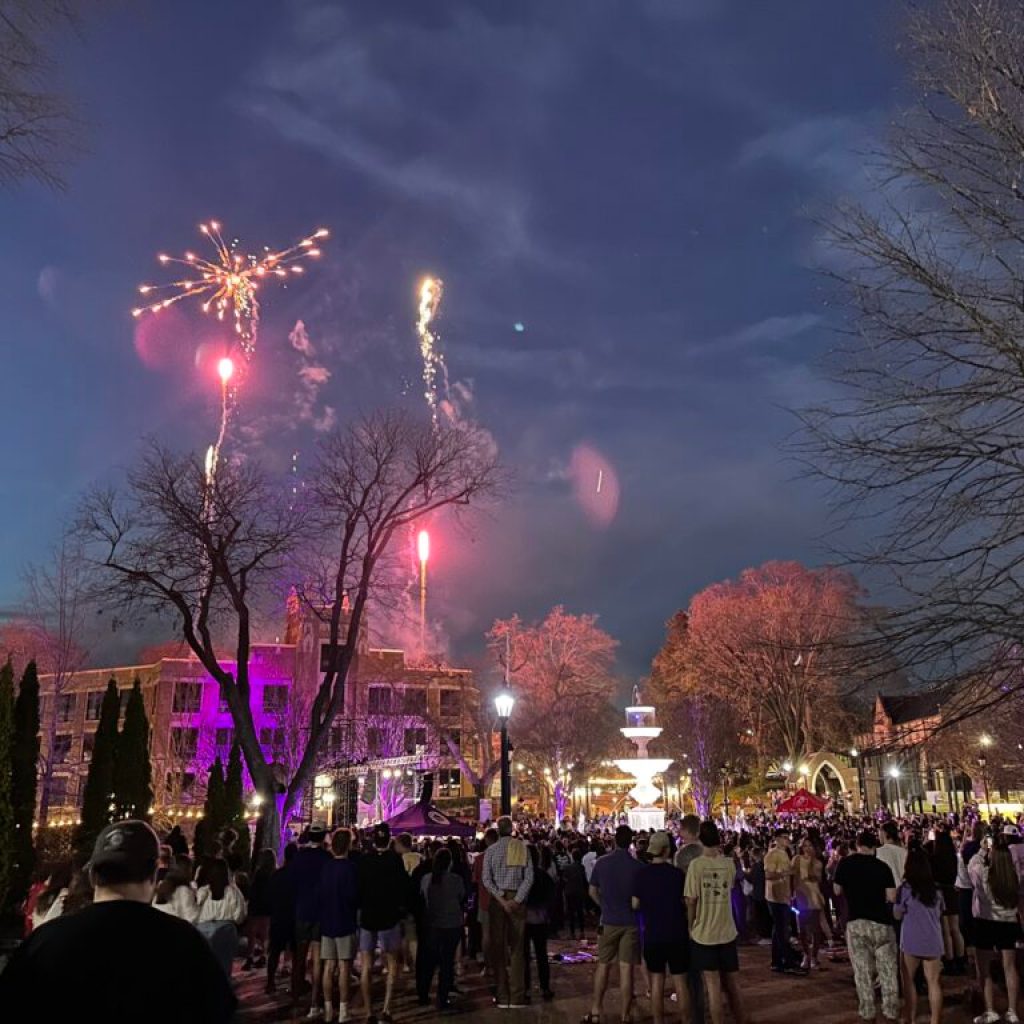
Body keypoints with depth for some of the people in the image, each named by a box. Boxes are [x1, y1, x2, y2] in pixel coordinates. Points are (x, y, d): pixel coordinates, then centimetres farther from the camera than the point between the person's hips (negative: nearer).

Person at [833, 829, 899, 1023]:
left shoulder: (845, 863, -2)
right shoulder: (882, 866, -6)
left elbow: (838, 891, 5)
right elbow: (892, 897, -9)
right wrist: (878, 896, 12)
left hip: (855, 922, 0)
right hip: (881, 922, 0)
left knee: (862, 970, 8)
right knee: (887, 970, 11)